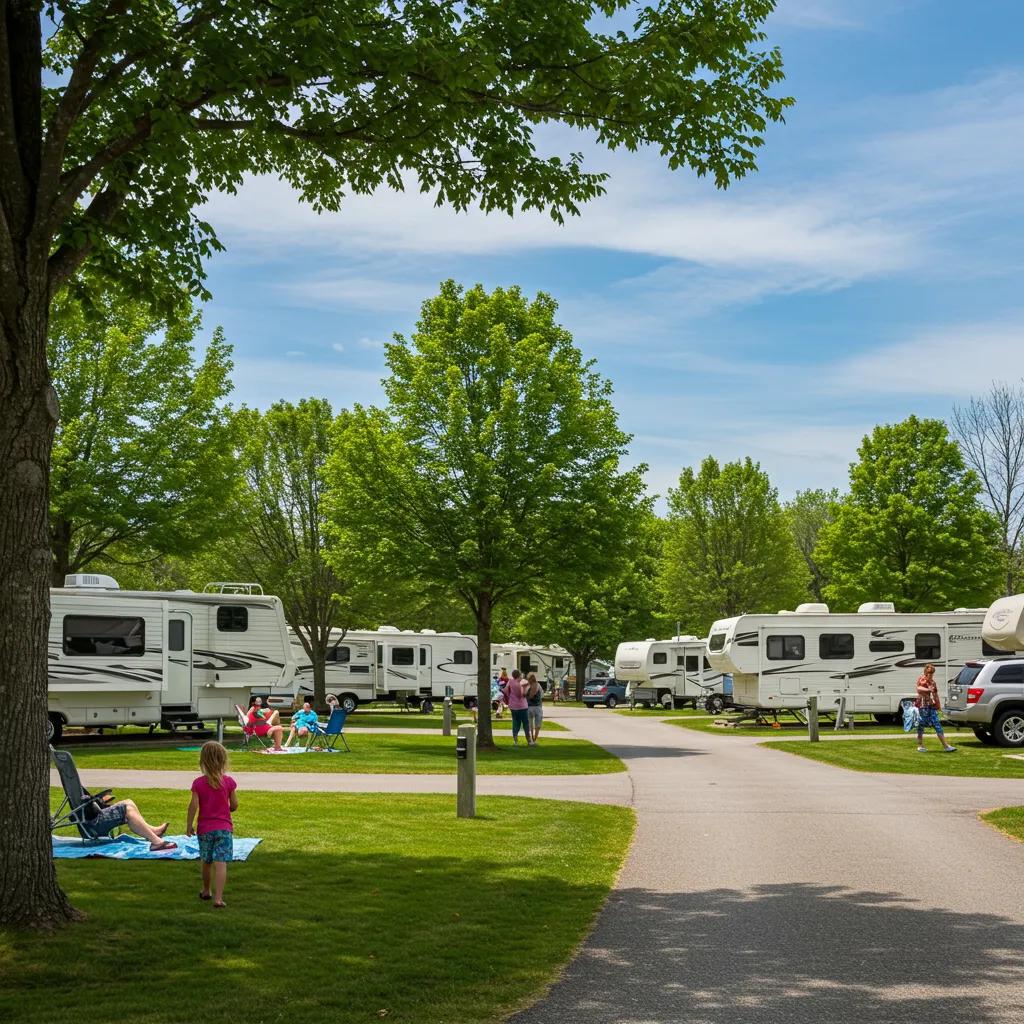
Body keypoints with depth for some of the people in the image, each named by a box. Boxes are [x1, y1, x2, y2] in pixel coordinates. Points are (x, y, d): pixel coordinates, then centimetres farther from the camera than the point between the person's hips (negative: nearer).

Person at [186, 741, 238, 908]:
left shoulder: (198, 783, -7)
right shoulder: (228, 781, -6)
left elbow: (194, 805, -11)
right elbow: (234, 805, -1)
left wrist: (189, 825, 0)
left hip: (205, 828, 1)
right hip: (224, 828, -1)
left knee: (206, 862, 19)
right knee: (221, 863, -7)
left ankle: (206, 891, 38)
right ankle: (218, 898, -17)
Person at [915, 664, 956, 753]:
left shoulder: (932, 682, 18)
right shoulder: (922, 680, -3)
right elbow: (919, 688, -24)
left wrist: (938, 706, 24)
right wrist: (928, 689, -42)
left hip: (932, 706, 7)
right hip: (923, 706, -6)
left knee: (938, 726, 1)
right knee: (921, 725, -1)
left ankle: (945, 746, -2)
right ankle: (920, 746, 9)